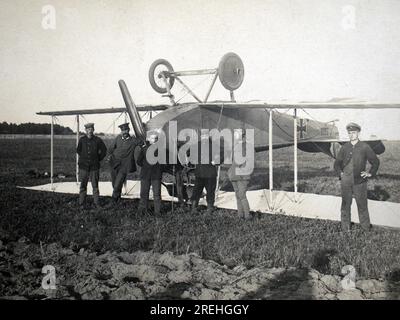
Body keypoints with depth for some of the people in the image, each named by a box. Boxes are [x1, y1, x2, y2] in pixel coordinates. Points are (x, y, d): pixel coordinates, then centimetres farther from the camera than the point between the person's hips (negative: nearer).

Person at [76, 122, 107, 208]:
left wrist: (99, 158, 7)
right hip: (83, 166, 1)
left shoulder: (97, 140, -1)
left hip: (94, 166, -1)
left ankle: (96, 203, 10)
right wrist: (83, 157, 13)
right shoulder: (82, 140, 2)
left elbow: (104, 150, 10)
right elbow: (78, 150, 18)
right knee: (83, 186, 4)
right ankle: (82, 203, 11)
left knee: (95, 186, 2)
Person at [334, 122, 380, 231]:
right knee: (345, 205, 7)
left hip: (359, 181, -2)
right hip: (346, 181, 2)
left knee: (362, 205, 3)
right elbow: (337, 163, 17)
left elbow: (375, 161, 9)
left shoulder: (364, 147, 1)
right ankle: (345, 229, 16)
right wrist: (340, 173, 4)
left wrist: (370, 173, 2)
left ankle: (366, 228, 15)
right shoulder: (344, 147, 7)